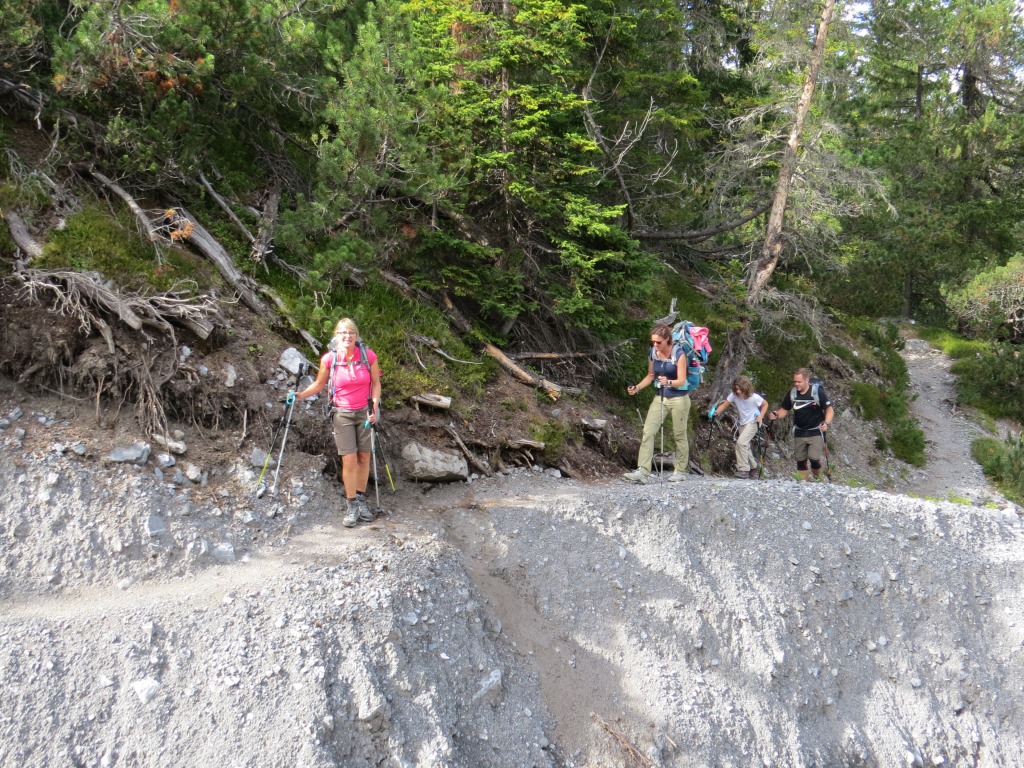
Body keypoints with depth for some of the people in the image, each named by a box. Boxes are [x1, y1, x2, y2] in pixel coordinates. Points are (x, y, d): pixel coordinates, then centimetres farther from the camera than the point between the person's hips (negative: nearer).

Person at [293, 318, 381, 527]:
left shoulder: (368, 356, -12)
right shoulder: (329, 359, -12)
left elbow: (375, 383, 1)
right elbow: (319, 384, 2)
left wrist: (374, 407, -9)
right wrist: (300, 395, -12)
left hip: (365, 412, 1)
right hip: (342, 414, -1)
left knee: (364, 457, 6)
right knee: (349, 460, -5)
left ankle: (362, 499, 21)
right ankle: (352, 505, 6)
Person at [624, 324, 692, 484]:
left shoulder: (678, 355, -16)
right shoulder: (652, 354, -1)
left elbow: (681, 380, -18)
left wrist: (668, 382, -39)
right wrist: (637, 387, -6)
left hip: (679, 398, -5)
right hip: (660, 398, 5)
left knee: (680, 435, 6)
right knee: (648, 432, -8)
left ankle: (680, 471, 20)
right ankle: (643, 472, -11)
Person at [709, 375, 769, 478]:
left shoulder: (754, 397, -23)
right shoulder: (734, 395, -15)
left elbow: (765, 404, -6)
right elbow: (724, 404, -15)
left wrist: (760, 416, -16)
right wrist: (715, 412, -31)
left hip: (752, 423, -6)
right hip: (742, 423, 6)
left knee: (741, 442, -22)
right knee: (745, 447, 12)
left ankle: (744, 469, -17)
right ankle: (753, 468, 33)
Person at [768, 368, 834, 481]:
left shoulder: (817, 392, -14)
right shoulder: (792, 393, -2)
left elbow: (829, 409, -10)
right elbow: (784, 409, 7)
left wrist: (827, 423, -27)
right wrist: (776, 415, -14)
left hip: (816, 432, -4)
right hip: (799, 432, 4)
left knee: (814, 459, -16)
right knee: (800, 461, 6)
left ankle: (818, 481, 9)